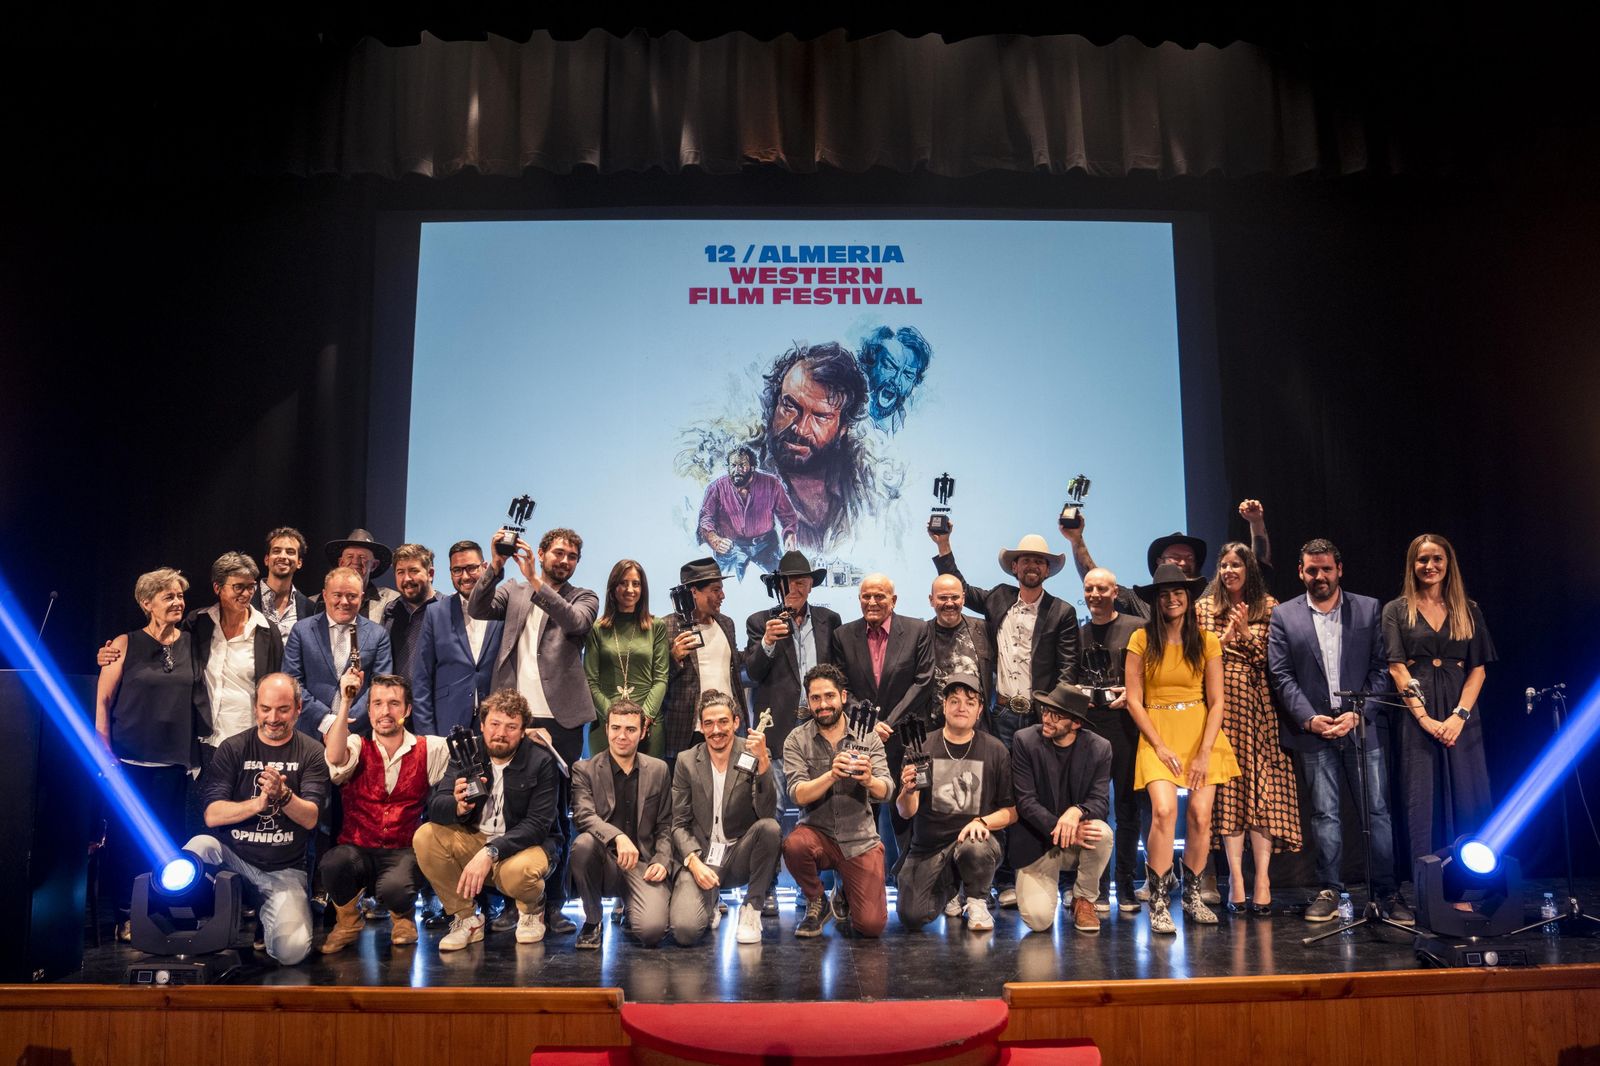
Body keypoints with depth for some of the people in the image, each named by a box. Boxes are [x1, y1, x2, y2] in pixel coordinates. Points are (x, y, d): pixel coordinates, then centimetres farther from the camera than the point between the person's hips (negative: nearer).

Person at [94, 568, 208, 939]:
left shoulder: (189, 643, 7)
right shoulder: (126, 644, -2)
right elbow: (103, 702, 0)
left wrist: (196, 751, 9)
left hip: (174, 761, 2)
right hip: (129, 759, -2)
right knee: (126, 838, 2)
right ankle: (124, 916, 15)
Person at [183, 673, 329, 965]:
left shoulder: (311, 753, 1)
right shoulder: (233, 748, 2)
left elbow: (310, 818, -9)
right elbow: (212, 815, -8)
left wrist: (283, 795, -29)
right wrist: (259, 802, -24)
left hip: (285, 871, 0)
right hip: (233, 856, 1)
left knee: (291, 950, -22)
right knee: (199, 846, -34)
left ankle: (261, 916, 14)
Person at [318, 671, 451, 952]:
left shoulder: (429, 750, 6)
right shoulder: (357, 746, 3)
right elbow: (335, 759, -19)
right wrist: (345, 702, -24)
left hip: (404, 852, -1)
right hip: (357, 851, 1)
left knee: (394, 888, -34)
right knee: (333, 862, -34)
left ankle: (403, 916, 9)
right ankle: (347, 921, 3)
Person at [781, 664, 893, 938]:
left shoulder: (867, 737, -1)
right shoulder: (797, 741, -4)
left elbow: (886, 792, -10)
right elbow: (798, 795, -15)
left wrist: (869, 780, -34)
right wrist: (832, 775, -33)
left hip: (861, 840, 1)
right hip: (818, 833, 0)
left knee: (872, 925, -13)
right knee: (794, 845, -35)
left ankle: (846, 894, 25)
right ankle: (816, 902, -2)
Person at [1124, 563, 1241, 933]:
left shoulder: (1206, 642, 4)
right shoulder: (1141, 640, 0)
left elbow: (1216, 702, 2)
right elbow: (1134, 700, -2)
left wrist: (1204, 752, -8)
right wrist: (1160, 747, -9)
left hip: (1201, 733, 2)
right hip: (1157, 735, -2)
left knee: (1201, 815, -5)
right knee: (1164, 809, -20)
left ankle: (1192, 894, 17)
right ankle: (1158, 902, -10)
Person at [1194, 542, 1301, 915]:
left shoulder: (1269, 608, 11)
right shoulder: (1205, 608, 11)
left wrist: (1246, 633, -9)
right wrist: (1227, 635, -8)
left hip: (1260, 706, 0)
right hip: (1222, 706, 0)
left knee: (1264, 787, -5)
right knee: (1228, 789, -4)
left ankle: (1262, 877, -4)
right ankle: (1236, 879, -3)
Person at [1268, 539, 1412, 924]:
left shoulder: (1369, 609, 6)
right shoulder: (1283, 616, 5)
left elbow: (1381, 669, 2)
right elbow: (1282, 675, 1)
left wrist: (1357, 714, -9)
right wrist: (1309, 718, -11)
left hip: (1363, 726, 0)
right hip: (1313, 728, 0)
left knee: (1377, 809, 1)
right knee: (1324, 813, 5)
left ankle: (1387, 891, 10)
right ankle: (1329, 889, 13)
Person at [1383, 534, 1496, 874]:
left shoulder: (1467, 611, 12)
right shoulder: (1396, 610, 6)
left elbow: (1478, 668, 5)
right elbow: (1396, 667, -2)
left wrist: (1459, 715, -10)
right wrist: (1424, 717, -12)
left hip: (1460, 716, 2)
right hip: (1417, 717, -2)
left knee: (1466, 801, -1)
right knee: (1423, 802, -2)